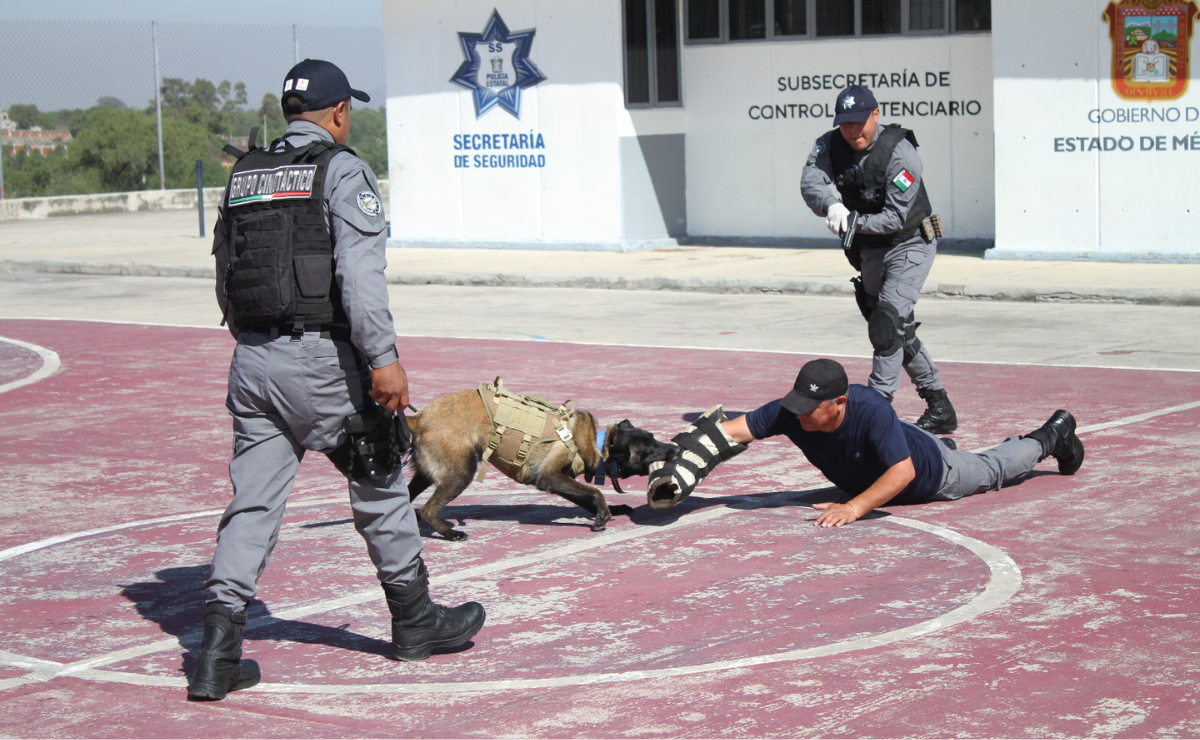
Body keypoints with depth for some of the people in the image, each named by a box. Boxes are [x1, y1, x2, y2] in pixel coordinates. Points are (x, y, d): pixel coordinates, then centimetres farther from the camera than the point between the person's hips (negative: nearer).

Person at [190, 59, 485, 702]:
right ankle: (415, 620, 24)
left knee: (251, 502, 5)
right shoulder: (342, 171, -6)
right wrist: (383, 359, -19)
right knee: (379, 484, 11)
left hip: (251, 360, 6)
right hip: (320, 358, -6)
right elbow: (359, 273, -17)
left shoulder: (243, 175, 14)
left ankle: (217, 653, -2)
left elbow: (225, 276, 17)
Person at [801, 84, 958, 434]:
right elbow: (810, 183, -24)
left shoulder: (900, 152, -23)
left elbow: (896, 217, -24)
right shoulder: (830, 145, -7)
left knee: (887, 322, -20)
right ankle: (939, 408, 23)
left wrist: (857, 223, -38)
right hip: (870, 251, 7)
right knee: (899, 332, 12)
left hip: (910, 244, -7)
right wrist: (833, 205, -44)